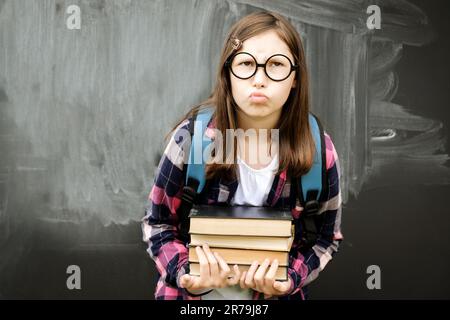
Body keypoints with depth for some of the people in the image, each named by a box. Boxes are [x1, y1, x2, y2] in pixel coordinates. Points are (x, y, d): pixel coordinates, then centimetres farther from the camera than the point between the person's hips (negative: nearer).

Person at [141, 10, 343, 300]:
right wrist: (187, 275, -24)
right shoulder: (193, 136, -19)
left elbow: (327, 237, -3)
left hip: (275, 293, 1)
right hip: (194, 294, 0)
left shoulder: (318, 150, -16)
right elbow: (158, 223, -9)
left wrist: (289, 279, -20)